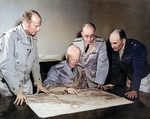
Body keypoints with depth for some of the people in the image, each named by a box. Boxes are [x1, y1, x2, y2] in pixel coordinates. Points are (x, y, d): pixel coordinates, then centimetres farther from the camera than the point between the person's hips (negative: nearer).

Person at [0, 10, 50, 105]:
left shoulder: (33, 38, 5)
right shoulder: (10, 37, -19)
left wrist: (38, 83, 8)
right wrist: (18, 91, -23)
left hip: (26, 84, 6)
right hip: (9, 86, -6)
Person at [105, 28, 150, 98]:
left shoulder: (136, 47, -30)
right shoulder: (115, 48, -10)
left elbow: (138, 70, -32)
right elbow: (115, 66, 0)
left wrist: (134, 90, -34)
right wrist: (113, 83, -2)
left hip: (142, 79, -5)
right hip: (128, 79, 6)